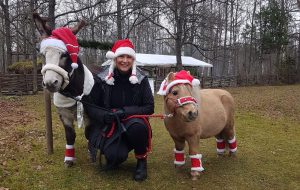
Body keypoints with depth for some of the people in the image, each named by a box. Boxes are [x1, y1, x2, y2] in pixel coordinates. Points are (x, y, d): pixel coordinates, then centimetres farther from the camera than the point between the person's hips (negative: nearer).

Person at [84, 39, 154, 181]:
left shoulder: (141, 79, -6)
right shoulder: (102, 78, -7)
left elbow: (149, 108, -7)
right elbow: (89, 107, -3)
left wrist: (124, 111, -22)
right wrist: (103, 115, -25)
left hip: (133, 122, 1)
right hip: (108, 125, 0)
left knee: (137, 126, -36)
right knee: (117, 156, -28)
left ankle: (141, 161, -5)